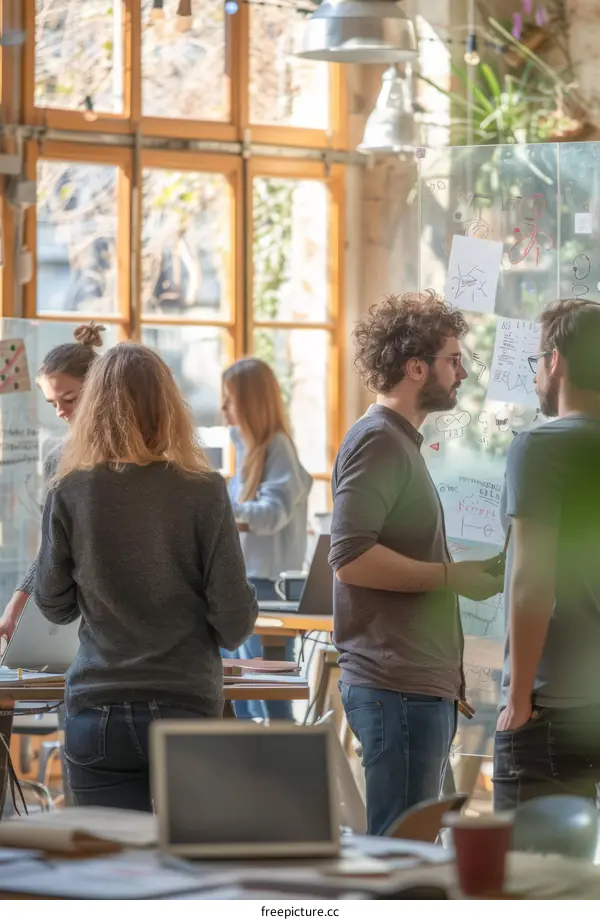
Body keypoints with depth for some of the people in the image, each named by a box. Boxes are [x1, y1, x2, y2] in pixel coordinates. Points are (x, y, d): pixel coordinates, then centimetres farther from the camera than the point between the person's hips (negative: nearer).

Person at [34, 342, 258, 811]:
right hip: (186, 706, -1)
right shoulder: (204, 491, -7)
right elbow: (234, 615, -6)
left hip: (95, 715, 1)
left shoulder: (69, 494, -4)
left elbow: (54, 606, 5)